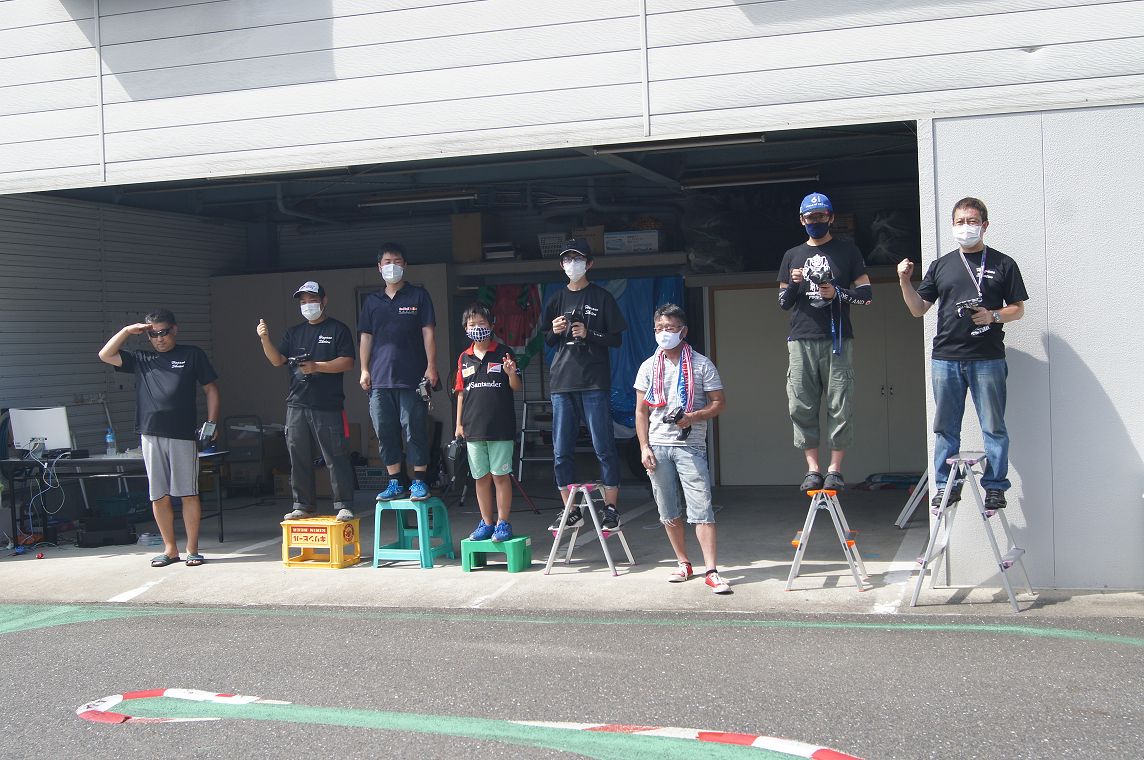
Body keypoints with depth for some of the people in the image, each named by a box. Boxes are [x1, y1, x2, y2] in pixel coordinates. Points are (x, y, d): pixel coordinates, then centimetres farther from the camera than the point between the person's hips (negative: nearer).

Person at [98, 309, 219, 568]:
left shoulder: (192, 355, 9)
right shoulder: (141, 360, 17)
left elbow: (211, 389, 9)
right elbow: (105, 355, 11)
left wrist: (211, 423, 0)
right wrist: (127, 331, 5)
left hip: (183, 435, -3)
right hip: (151, 435, 3)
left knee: (188, 494, -3)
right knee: (159, 496, 4)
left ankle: (192, 549, 3)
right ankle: (170, 549, 13)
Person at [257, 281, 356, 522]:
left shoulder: (338, 330, 3)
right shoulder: (294, 333, 18)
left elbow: (347, 362, -6)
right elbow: (277, 360, 8)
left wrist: (317, 366, -15)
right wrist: (265, 339, -8)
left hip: (328, 405, -5)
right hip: (297, 404, 5)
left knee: (336, 457, -6)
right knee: (298, 458, 7)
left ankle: (344, 506, -1)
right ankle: (304, 505, 15)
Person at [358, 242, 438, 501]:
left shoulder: (418, 296, 6)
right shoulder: (372, 301, 16)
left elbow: (428, 332, 1)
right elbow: (366, 337, 16)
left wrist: (431, 366, -7)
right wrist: (364, 370, 7)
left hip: (412, 378, -4)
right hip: (380, 379, 4)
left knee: (414, 430, -4)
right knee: (385, 432, 4)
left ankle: (419, 481, 2)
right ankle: (394, 483, 12)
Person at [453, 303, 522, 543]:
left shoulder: (503, 353, 0)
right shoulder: (464, 358, 11)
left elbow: (516, 387, 0)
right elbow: (461, 393, 15)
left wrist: (511, 374, -21)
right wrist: (459, 424, 12)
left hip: (500, 426, -4)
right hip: (473, 428, 4)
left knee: (500, 476, -1)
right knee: (481, 477, 9)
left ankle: (503, 523, 6)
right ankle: (486, 522, 17)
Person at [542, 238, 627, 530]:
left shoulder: (602, 298, 5)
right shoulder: (557, 299, 16)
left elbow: (616, 339, 3)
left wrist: (588, 334, -12)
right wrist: (554, 331, -1)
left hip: (594, 383, -4)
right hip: (562, 382, 4)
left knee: (604, 447, -6)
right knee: (561, 451, 3)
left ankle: (611, 507, 0)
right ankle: (570, 509, 10)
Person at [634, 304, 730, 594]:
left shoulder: (701, 364, 2)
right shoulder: (649, 367, 10)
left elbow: (719, 403, 2)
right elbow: (641, 410, 10)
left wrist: (695, 416, -16)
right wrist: (644, 447, 0)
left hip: (690, 445, -3)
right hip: (658, 446, 3)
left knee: (701, 507, -11)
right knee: (668, 510, 8)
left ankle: (711, 572, -12)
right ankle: (683, 563, 23)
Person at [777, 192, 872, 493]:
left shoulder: (847, 251, 11)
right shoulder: (792, 256, 18)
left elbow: (866, 294, 9)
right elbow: (782, 302, 18)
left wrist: (838, 293, -9)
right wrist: (793, 285, -3)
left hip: (837, 339, -2)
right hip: (801, 341, 2)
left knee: (839, 406, -6)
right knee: (801, 407, -4)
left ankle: (835, 469, -1)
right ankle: (813, 468, 1)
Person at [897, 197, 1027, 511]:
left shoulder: (1002, 264, 7)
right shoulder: (941, 266, 14)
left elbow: (1018, 308, 7)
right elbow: (919, 308, 14)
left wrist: (993, 316, -12)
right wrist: (905, 282, -2)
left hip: (988, 359, -3)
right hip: (945, 358, 3)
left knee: (993, 427, -1)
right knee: (946, 428, 6)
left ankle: (995, 486, 7)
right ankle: (946, 485, 14)